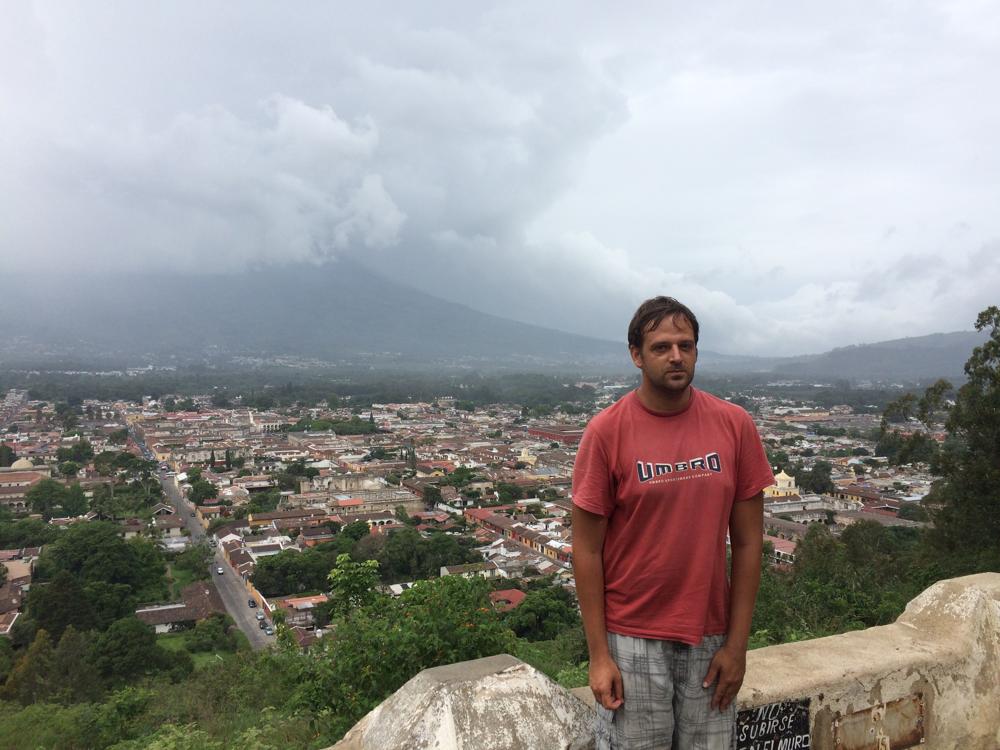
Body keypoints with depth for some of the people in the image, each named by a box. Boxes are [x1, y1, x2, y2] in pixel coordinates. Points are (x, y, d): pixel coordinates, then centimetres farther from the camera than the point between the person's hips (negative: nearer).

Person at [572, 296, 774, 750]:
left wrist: (737, 644, 0)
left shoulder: (734, 425, -3)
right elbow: (586, 549, -7)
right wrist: (598, 654, -7)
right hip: (631, 640, -2)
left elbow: (747, 542, 1)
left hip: (710, 636, 2)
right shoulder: (606, 431, -10)